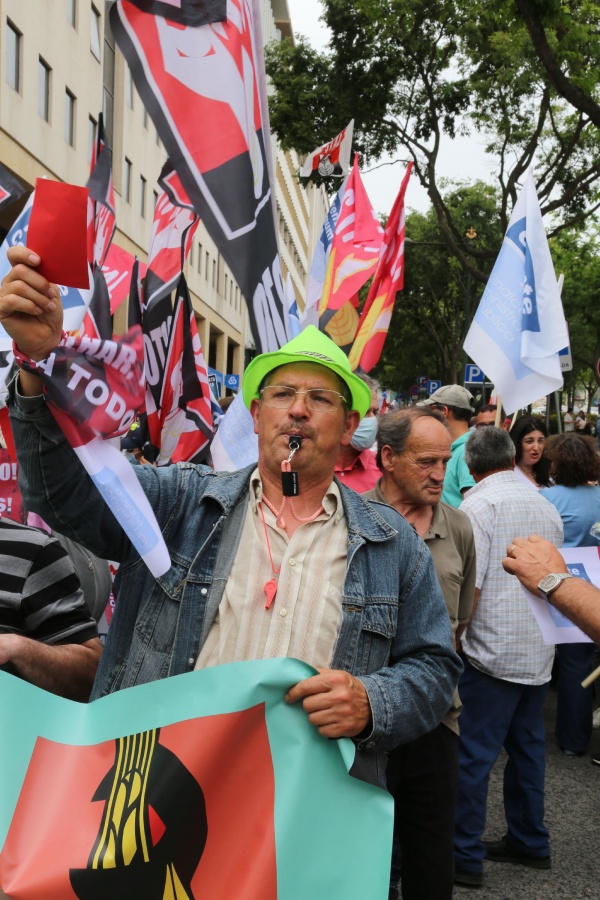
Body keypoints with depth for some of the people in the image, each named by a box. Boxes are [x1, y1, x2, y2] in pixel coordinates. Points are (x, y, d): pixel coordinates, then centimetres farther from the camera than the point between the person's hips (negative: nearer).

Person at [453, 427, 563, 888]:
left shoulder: (479, 505, -12)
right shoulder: (546, 506, 10)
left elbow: (467, 587, -17)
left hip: (493, 652, -7)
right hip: (539, 652, 7)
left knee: (473, 754, 0)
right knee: (527, 746, 17)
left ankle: (463, 854, 6)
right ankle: (529, 841, 28)